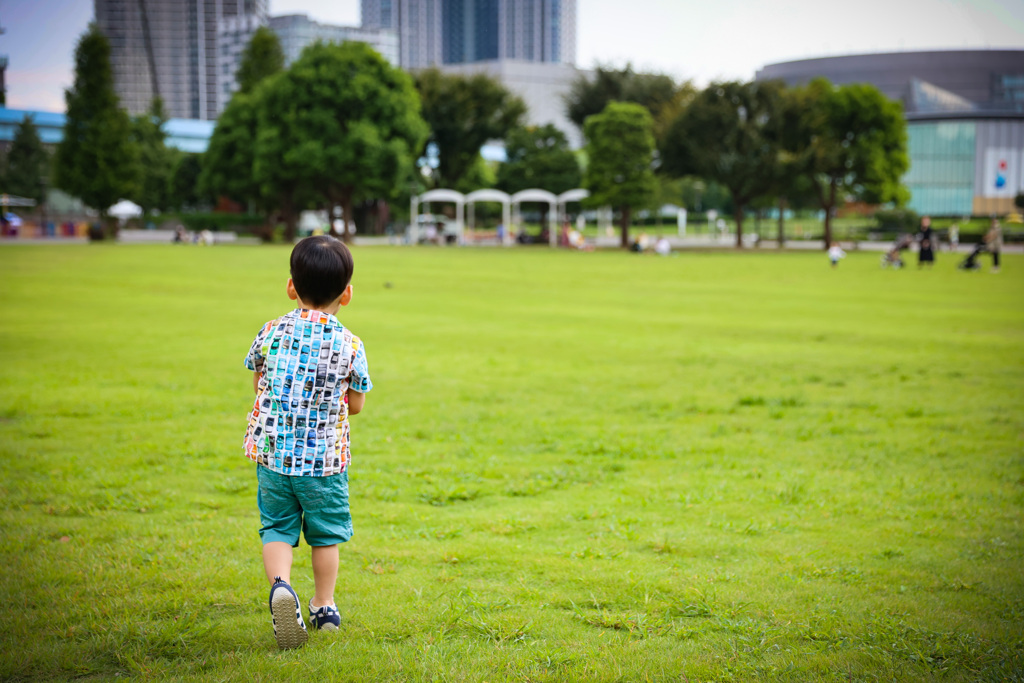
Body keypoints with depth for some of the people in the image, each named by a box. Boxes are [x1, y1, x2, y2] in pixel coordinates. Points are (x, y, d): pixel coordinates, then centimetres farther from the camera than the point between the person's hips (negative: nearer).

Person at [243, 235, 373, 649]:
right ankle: (324, 607, 26)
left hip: (272, 454, 1)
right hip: (325, 457, -1)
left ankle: (280, 583, -15)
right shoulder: (350, 345, -8)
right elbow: (356, 405, 0)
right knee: (325, 533, 15)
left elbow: (258, 383, 10)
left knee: (277, 527, 11)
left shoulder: (271, 333, -3)